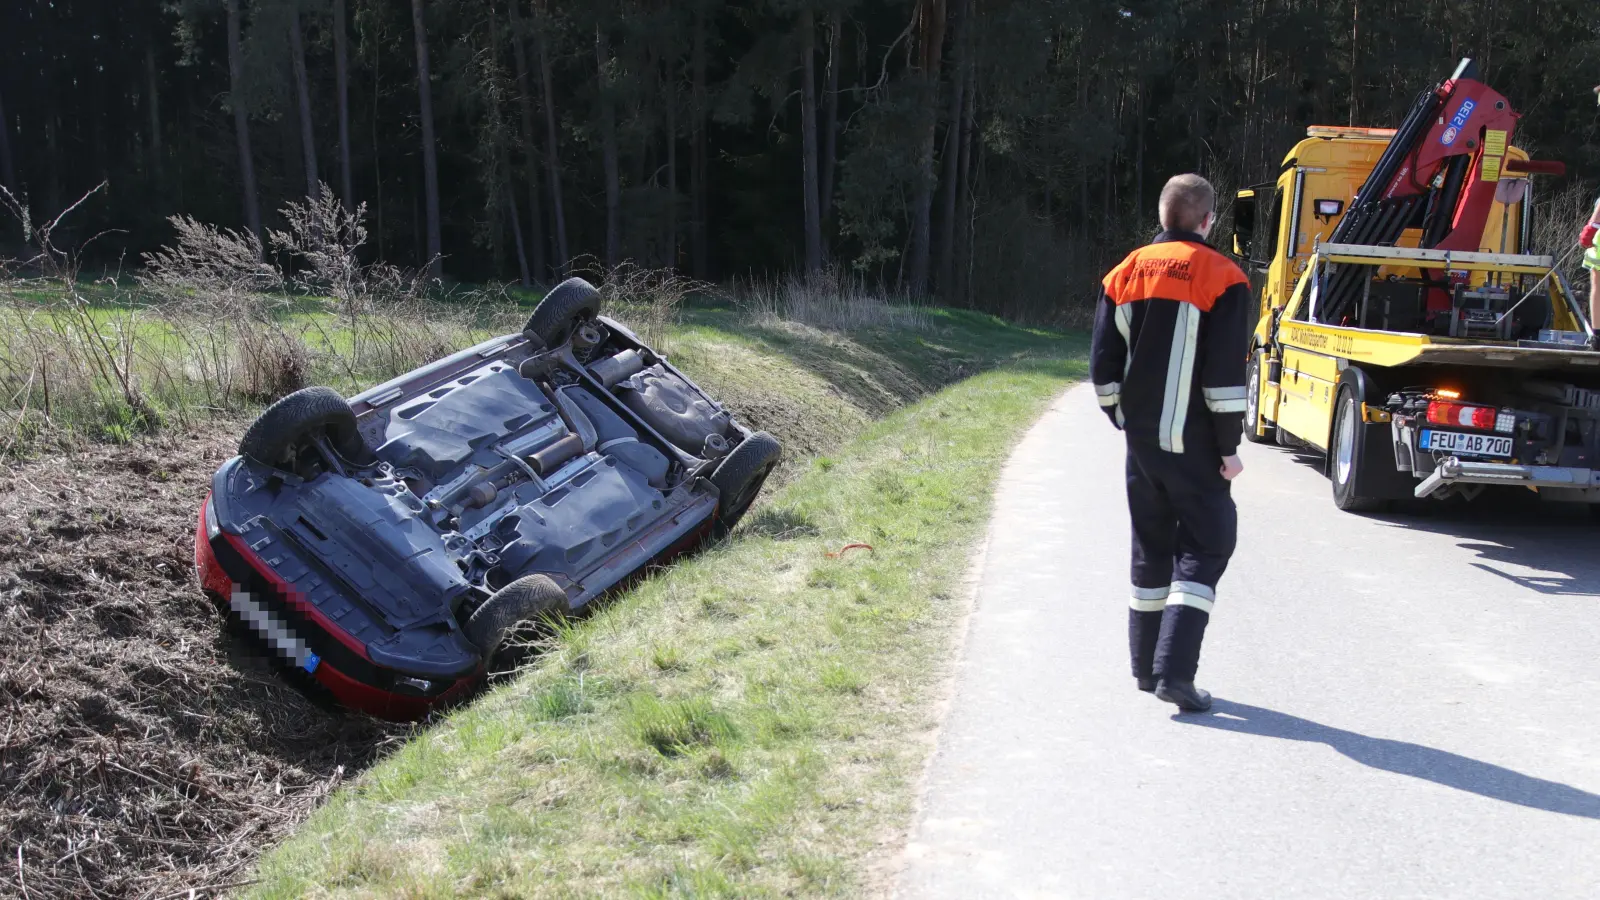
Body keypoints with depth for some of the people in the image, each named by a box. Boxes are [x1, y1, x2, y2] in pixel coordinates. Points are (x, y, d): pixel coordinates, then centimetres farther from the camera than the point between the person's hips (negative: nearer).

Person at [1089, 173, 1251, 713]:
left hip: (1140, 439, 5)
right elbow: (1225, 376, -13)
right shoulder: (1222, 279, -9)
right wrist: (1229, 447, -6)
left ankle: (1146, 666, 23)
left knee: (1150, 547, 16)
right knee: (1204, 547, 2)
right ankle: (1174, 670, -9)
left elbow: (1103, 365, 7)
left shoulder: (1125, 274, 7)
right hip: (1193, 444, -5)